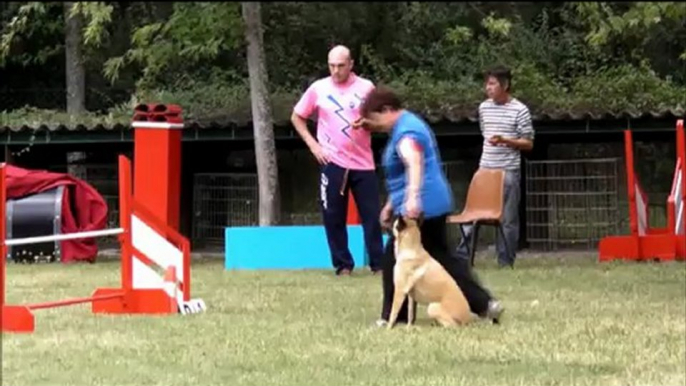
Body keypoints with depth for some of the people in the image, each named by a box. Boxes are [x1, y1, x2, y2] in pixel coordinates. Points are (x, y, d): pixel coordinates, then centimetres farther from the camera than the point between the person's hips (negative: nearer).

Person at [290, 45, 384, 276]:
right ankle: (343, 265, 8)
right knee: (333, 216, 0)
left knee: (372, 215, -1)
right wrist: (313, 145, 0)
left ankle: (378, 264, 4)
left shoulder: (366, 87, 1)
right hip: (333, 162, 0)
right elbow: (297, 117, 11)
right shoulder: (318, 88, 1)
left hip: (363, 162, 0)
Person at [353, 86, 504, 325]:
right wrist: (391, 205, 31)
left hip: (420, 209, -11)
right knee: (442, 259, 12)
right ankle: (483, 304, 8)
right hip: (434, 206, 11)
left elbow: (414, 165, -38)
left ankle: (395, 316, 6)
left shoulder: (405, 132, -17)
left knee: (395, 261, -1)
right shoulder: (405, 126, 18)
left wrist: (412, 198, -52)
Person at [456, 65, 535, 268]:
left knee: (508, 219, 0)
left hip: (508, 172, -5)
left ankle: (506, 262, 5)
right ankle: (461, 255, 6)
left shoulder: (519, 110, -7)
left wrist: (504, 140, -19)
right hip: (484, 170, 5)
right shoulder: (484, 107, 9)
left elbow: (528, 143, -5)